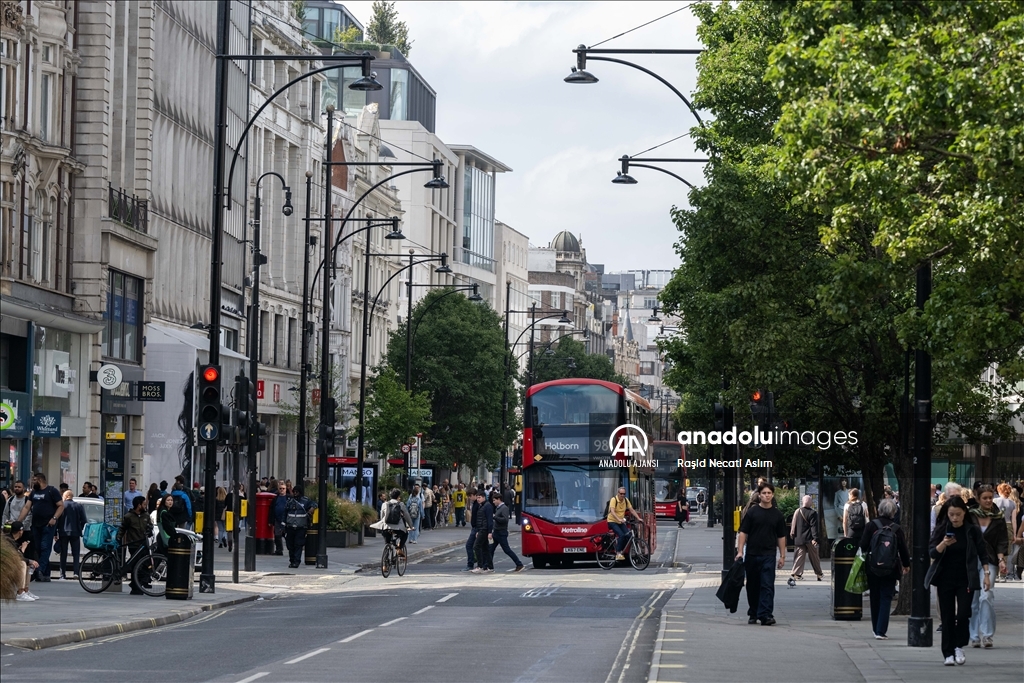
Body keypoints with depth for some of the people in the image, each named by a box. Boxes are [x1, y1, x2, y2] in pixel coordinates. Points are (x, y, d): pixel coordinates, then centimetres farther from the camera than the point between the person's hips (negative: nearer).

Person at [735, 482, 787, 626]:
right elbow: (743, 533, 1)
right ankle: (753, 614, 22)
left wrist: (782, 556, 7)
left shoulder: (777, 515, 7)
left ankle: (765, 614, -14)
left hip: (768, 555, 0)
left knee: (767, 585, -10)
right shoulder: (752, 512, 2)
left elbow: (781, 537, 12)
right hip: (752, 554, 0)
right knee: (752, 586, 9)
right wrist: (740, 551, -7)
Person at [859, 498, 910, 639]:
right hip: (890, 570, -1)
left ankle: (876, 629, 24)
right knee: (886, 599, 3)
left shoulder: (871, 526, -7)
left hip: (872, 568, 1)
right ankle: (880, 631, -6)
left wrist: (865, 557, 14)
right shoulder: (897, 529, -6)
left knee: (875, 598, 15)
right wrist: (906, 564, 17)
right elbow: (903, 549, 0)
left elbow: (863, 546, -7)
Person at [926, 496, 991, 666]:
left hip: (965, 579, -1)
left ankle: (959, 647, 8)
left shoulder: (972, 530, -2)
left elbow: (982, 553, 4)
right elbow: (932, 553, -8)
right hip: (945, 578, 1)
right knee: (947, 617, 1)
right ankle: (948, 653, 7)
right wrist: (943, 544, -26)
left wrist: (986, 574, -1)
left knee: (963, 614, -12)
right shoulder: (941, 529, -1)